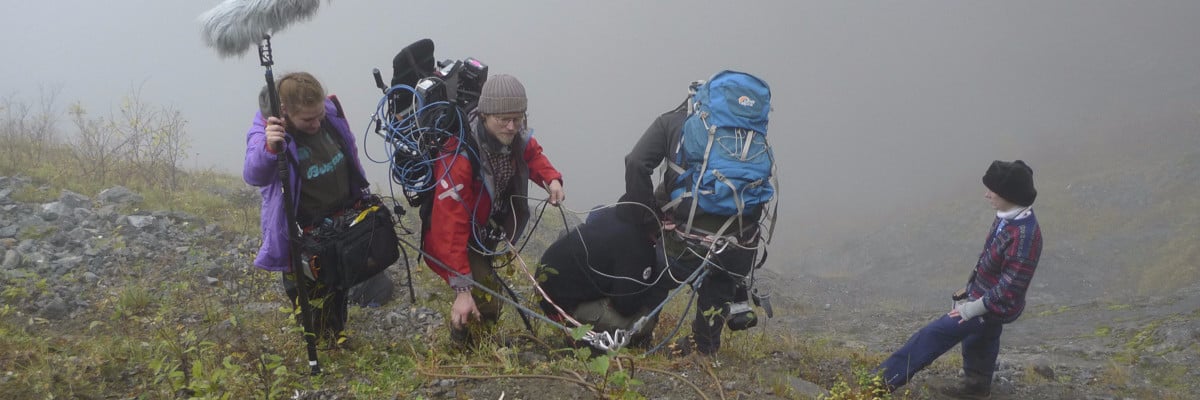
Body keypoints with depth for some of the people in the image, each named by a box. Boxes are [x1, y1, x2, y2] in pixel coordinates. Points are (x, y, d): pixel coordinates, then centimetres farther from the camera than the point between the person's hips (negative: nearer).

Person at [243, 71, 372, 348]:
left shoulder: (330, 113, -13)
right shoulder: (265, 135, -29)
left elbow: (350, 154, 7)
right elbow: (253, 175, -48)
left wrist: (361, 198, 16)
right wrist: (270, 149, -67)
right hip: (303, 234, -6)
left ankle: (336, 333, 51)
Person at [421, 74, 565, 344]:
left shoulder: (517, 138, -13)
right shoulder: (460, 157, -35)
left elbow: (533, 155, 13)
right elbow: (450, 229, -36)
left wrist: (551, 179, -10)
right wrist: (462, 289, -39)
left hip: (486, 232, 9)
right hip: (448, 239, -9)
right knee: (484, 303, -21)